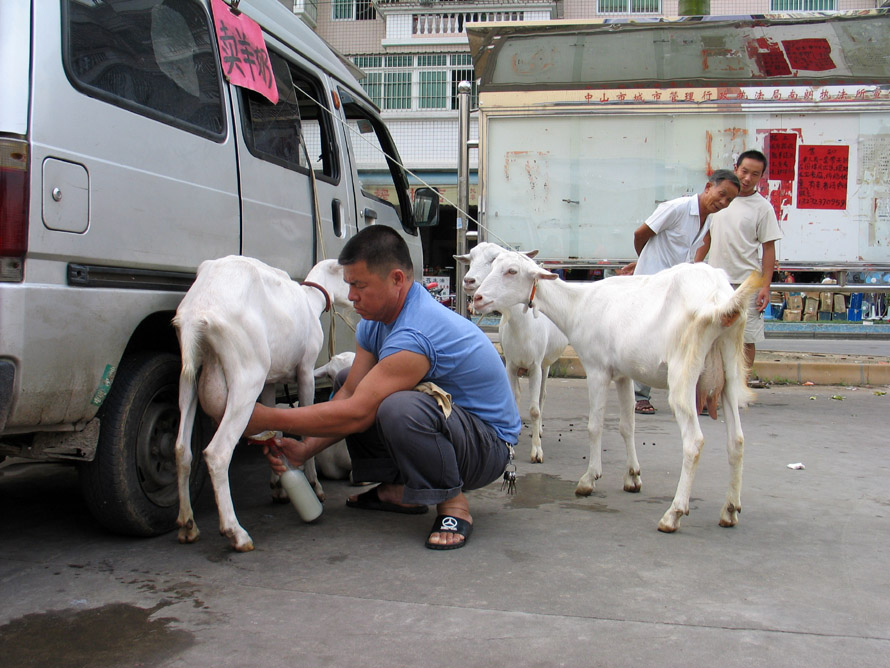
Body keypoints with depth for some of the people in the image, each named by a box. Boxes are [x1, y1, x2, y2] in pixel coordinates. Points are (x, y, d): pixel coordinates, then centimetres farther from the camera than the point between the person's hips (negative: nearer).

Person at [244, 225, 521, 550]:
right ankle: (399, 489, 11)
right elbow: (349, 393, 0)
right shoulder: (374, 322, 1)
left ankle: (453, 505, -15)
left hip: (489, 447, -9)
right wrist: (304, 450, -14)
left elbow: (356, 414, -29)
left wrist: (268, 418, -23)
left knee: (399, 408, -39)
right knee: (344, 380, 9)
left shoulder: (415, 334, -30)